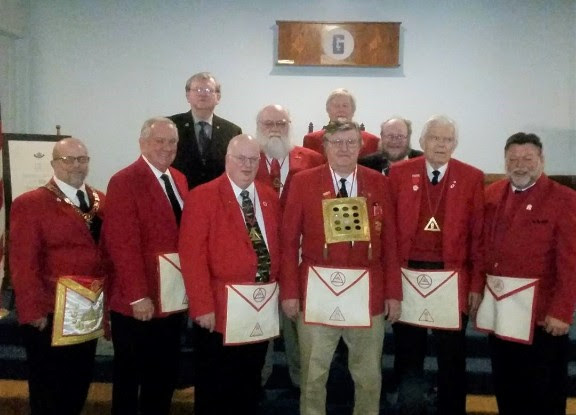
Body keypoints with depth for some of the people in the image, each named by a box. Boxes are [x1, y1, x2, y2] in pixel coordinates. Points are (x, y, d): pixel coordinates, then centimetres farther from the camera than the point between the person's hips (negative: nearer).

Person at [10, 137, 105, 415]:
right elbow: (23, 264, -13)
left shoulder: (101, 202, 8)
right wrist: (33, 311, -17)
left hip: (89, 313, 5)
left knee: (79, 388, 19)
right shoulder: (30, 204, -8)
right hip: (51, 314, -5)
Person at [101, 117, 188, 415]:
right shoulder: (124, 182, -12)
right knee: (129, 376, 11)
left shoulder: (179, 180, 11)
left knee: (164, 376, 16)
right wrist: (137, 296, -21)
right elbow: (123, 244, -18)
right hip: (138, 303, -6)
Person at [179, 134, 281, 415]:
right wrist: (202, 306, -18)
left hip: (263, 305, 5)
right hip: (221, 307, -5)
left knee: (249, 386, 17)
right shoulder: (202, 196, -8)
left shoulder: (270, 197, 10)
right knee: (214, 389, 9)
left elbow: (276, 247, 14)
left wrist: (281, 291, 5)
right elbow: (192, 255, -13)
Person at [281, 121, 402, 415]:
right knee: (313, 374, 13)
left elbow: (389, 241, 3)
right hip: (317, 289, -1)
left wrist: (393, 292, 0)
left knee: (369, 375, 15)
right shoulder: (303, 182, -2)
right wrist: (289, 291, -6)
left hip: (367, 291, 2)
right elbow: (288, 240, -2)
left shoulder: (378, 183, 3)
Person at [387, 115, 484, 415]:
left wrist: (477, 284, -4)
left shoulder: (472, 178, 1)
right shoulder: (399, 173, 1)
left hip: (452, 281, 0)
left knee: (452, 359, 12)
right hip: (407, 277, 0)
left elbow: (478, 234, -1)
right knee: (407, 357, 12)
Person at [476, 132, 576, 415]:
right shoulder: (492, 195, 6)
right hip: (498, 305, 5)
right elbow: (483, 247, 8)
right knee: (505, 386, 18)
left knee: (543, 392, 10)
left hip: (540, 309, -4)